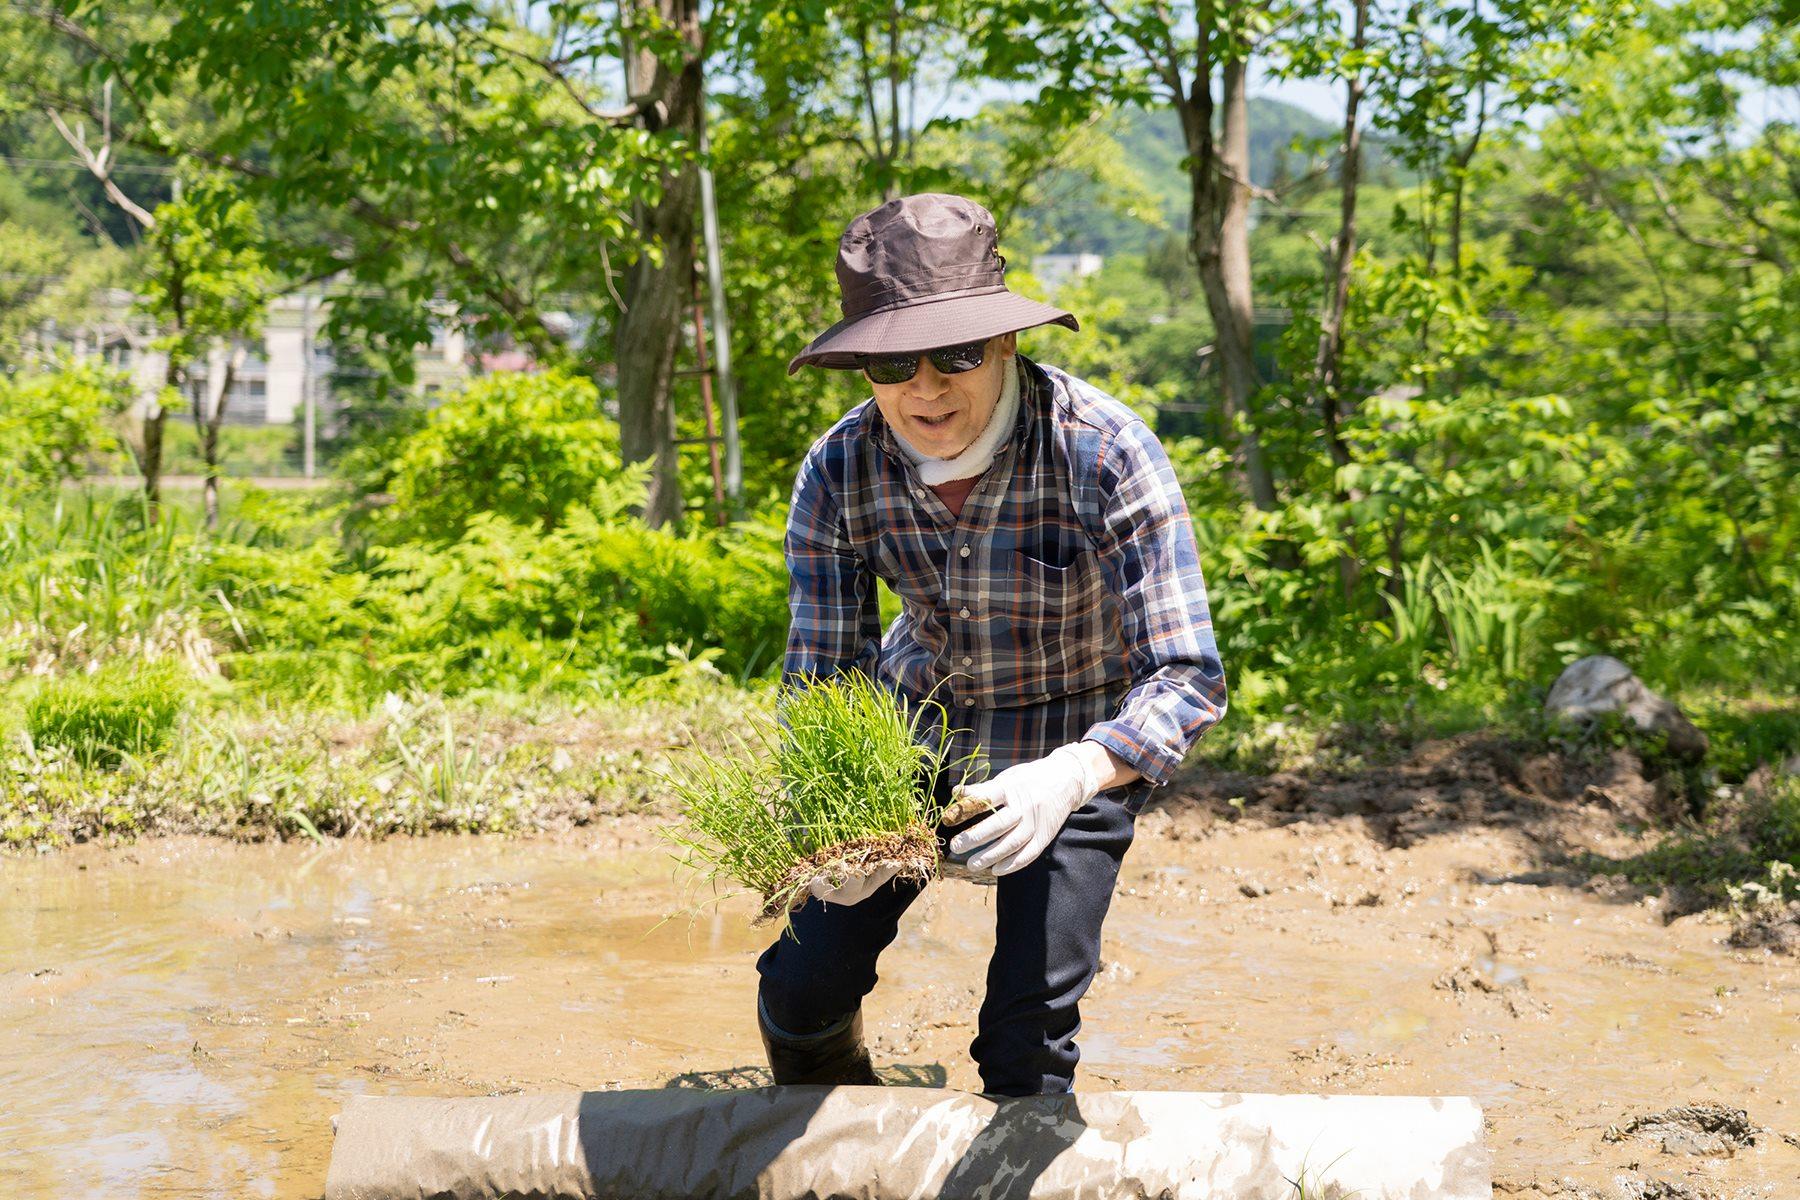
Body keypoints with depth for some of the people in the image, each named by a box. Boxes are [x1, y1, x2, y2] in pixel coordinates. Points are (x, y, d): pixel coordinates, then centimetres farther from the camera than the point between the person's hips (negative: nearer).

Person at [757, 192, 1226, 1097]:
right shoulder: (837, 472, -20)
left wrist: (1066, 779, -52)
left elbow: (1189, 680, -33)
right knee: (800, 988, 0)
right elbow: (820, 681, -14)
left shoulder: (1105, 453, -31)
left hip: (1081, 752, -3)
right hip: (920, 724, 3)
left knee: (1027, 1042, -11)